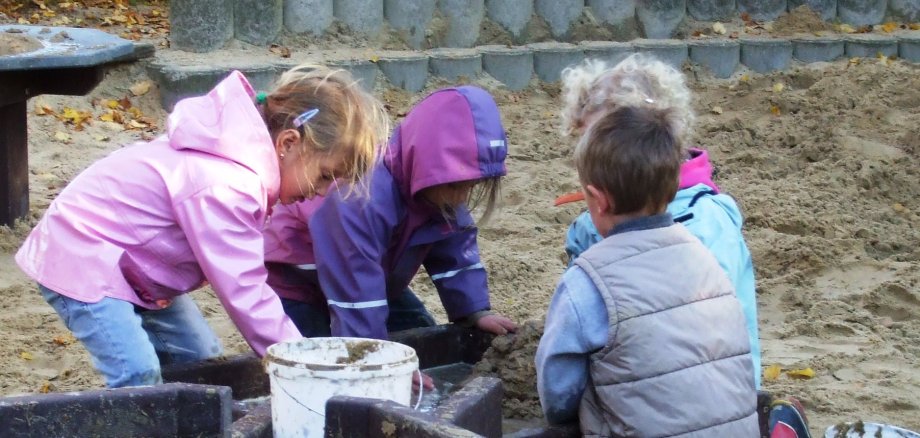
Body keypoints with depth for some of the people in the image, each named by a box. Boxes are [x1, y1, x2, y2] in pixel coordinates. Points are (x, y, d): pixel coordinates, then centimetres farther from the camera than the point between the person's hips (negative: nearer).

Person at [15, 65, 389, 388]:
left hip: (127, 257, 10)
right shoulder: (225, 188, -33)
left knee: (199, 357, 6)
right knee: (140, 376, -23)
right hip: (81, 259, -10)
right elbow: (246, 296, -29)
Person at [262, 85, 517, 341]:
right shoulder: (362, 198, -43)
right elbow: (354, 291, -41)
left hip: (374, 282, 8)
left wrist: (476, 311, -10)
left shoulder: (440, 187, -17)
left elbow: (456, 252, -3)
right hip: (296, 284, -8)